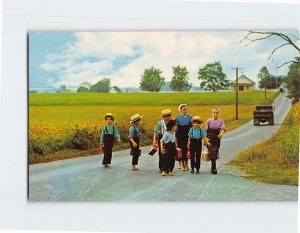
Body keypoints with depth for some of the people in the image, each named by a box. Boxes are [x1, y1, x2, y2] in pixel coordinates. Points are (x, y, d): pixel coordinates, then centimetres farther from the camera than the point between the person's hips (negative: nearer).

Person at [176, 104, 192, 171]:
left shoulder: (189, 117, 4)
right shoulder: (178, 118, 4)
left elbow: (191, 126, 5)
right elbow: (177, 128, 5)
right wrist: (176, 137, 0)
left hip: (187, 135, 0)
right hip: (180, 136, 0)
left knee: (186, 150, -2)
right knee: (181, 149, 0)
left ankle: (186, 165, 8)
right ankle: (182, 165, 7)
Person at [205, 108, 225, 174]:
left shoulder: (221, 121, 3)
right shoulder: (209, 121, 4)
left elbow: (222, 129, -13)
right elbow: (206, 131, 5)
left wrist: (221, 134, -35)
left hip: (217, 141, 0)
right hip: (210, 140, 0)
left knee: (215, 154, 4)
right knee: (212, 154, -9)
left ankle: (213, 168, 21)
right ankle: (214, 169, -7)